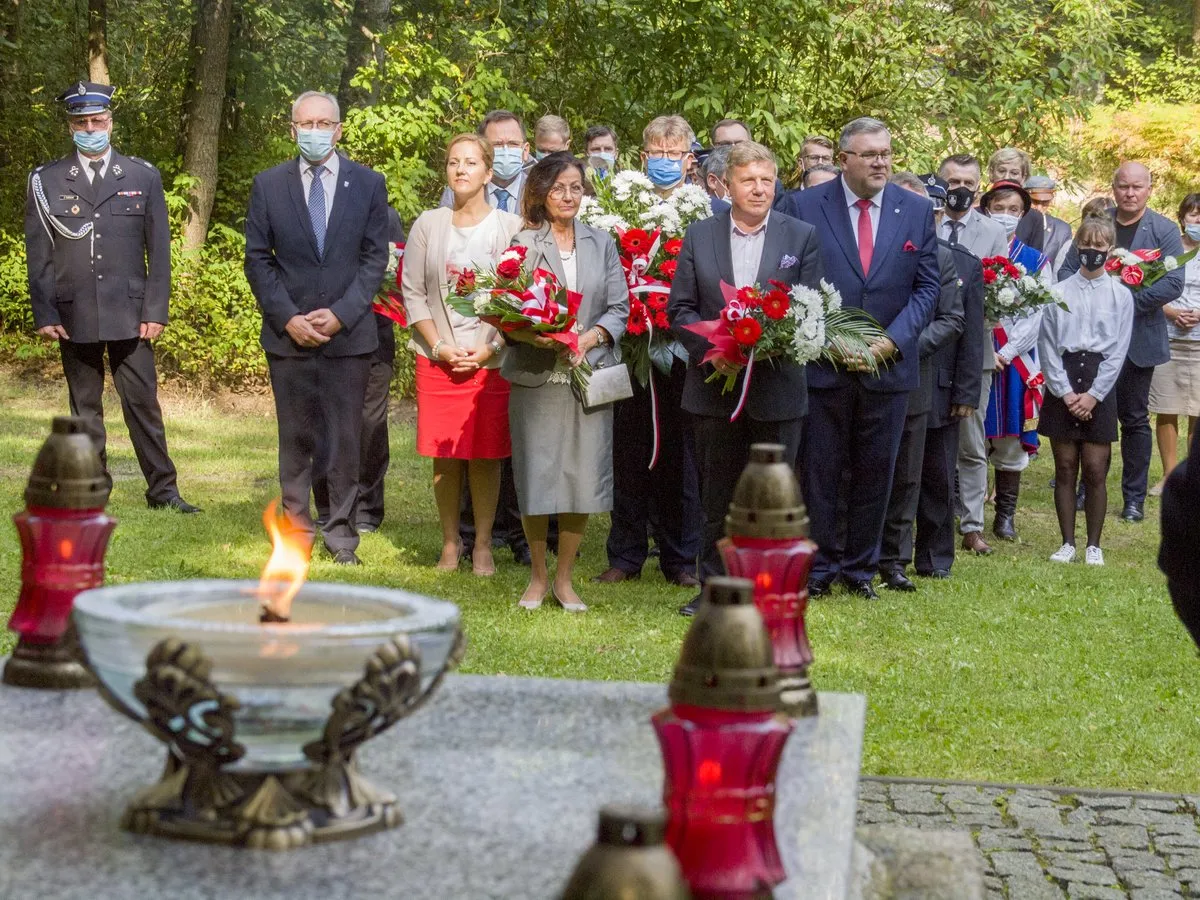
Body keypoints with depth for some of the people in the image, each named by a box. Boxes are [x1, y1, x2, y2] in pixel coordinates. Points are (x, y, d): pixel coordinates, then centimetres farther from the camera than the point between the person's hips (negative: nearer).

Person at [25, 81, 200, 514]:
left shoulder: (143, 177, 6)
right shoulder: (46, 181, 5)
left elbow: (159, 250, 5)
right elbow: (38, 255, 4)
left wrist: (155, 312, -2)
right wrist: (44, 315, -3)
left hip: (130, 315, 0)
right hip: (74, 316, 0)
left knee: (143, 402, 0)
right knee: (85, 408, 7)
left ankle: (162, 489, 7)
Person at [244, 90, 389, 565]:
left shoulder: (368, 183, 3)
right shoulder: (268, 184, 4)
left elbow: (376, 258, 1)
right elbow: (257, 259, 3)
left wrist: (341, 314, -10)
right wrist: (288, 317, -7)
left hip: (349, 333, 0)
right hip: (288, 332, 1)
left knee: (345, 437, 1)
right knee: (295, 436, 7)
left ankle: (341, 531, 9)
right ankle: (296, 527, 15)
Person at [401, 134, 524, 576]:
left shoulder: (510, 227, 2)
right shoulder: (428, 225, 6)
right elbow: (413, 293, 5)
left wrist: (490, 348, -10)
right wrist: (439, 346, -6)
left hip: (492, 358, -1)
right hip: (438, 358, 1)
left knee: (485, 456, 1)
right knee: (444, 456, 3)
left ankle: (482, 545, 11)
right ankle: (450, 542, 15)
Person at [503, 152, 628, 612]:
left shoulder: (601, 244, 13)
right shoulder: (521, 243, 3)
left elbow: (619, 307, 9)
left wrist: (589, 338, -9)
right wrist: (536, 336, -20)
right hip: (535, 378, -2)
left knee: (583, 477, 1)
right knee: (536, 476, 0)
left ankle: (564, 577, 15)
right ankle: (538, 576, 17)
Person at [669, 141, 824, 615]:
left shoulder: (802, 236, 2)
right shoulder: (699, 236, 5)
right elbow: (679, 308, 2)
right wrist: (711, 349, -15)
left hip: (777, 388, -1)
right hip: (715, 383, 1)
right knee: (718, 495, 10)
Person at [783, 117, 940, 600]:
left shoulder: (917, 211, 5)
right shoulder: (805, 206, -2)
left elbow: (927, 286, 5)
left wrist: (891, 341, -8)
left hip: (888, 365, 2)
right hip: (823, 363, -2)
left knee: (875, 472, 10)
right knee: (819, 471, 4)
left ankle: (862, 567, 22)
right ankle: (818, 567, 16)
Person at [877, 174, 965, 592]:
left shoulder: (942, 258, 6)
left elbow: (952, 319, 3)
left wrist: (909, 345, -11)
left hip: (912, 380, 2)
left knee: (904, 478, 8)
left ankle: (894, 560, 16)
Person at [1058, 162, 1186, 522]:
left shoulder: (1164, 231, -2)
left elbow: (1173, 284, -10)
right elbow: (1067, 268, 8)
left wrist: (1126, 302, -18)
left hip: (1137, 338, -2)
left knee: (1134, 418, 5)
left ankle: (1134, 497, 13)